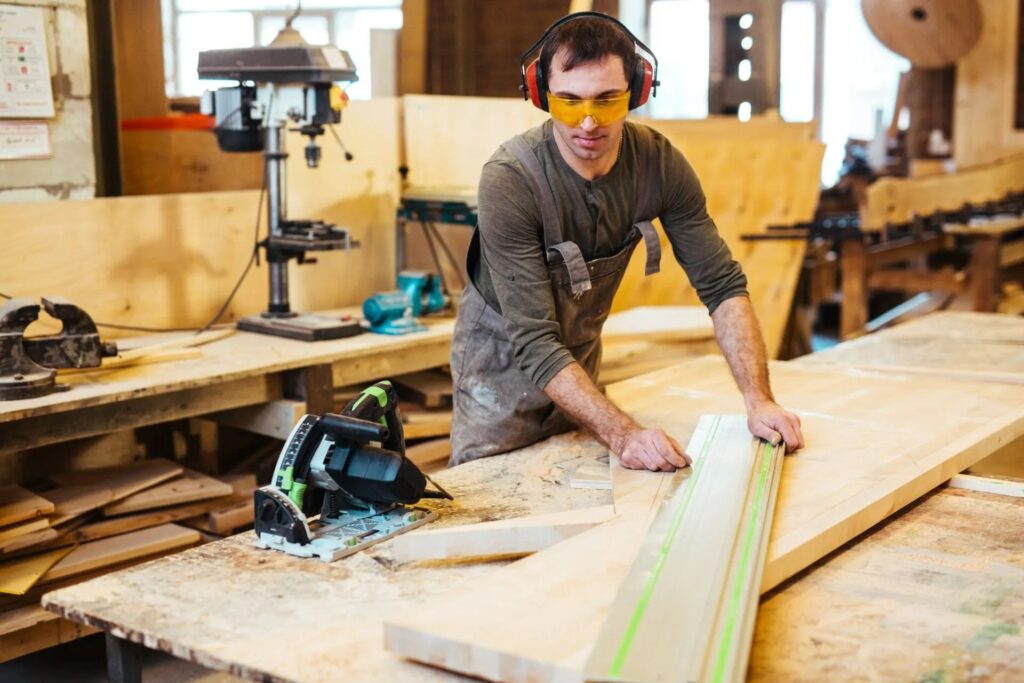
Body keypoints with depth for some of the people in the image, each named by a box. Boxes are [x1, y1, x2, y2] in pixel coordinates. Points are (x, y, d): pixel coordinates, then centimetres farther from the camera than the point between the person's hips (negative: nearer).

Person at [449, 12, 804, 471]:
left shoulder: (659, 163, -17)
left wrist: (759, 400, -24)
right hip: (504, 355, -4)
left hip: (581, 349, 4)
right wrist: (624, 435, -44)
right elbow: (534, 343, -34)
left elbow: (722, 284, -12)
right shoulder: (509, 180, -31)